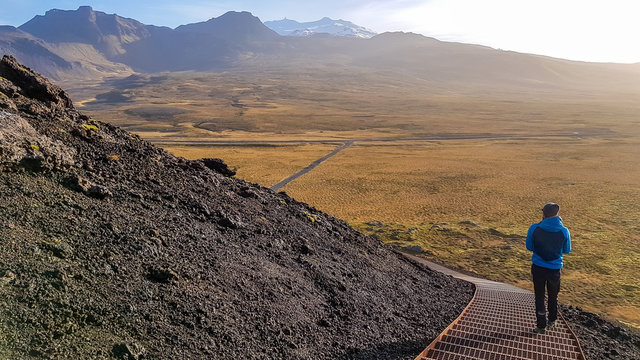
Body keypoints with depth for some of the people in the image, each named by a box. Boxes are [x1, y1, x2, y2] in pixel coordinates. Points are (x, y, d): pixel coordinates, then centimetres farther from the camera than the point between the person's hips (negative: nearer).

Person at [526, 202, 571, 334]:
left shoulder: (534, 228, -15)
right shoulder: (564, 231, -12)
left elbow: (529, 247, -1)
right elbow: (567, 250, 3)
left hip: (538, 268, -1)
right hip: (555, 269, 1)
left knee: (539, 297, 13)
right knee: (553, 296, 23)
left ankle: (541, 326, 20)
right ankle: (552, 320, 43)